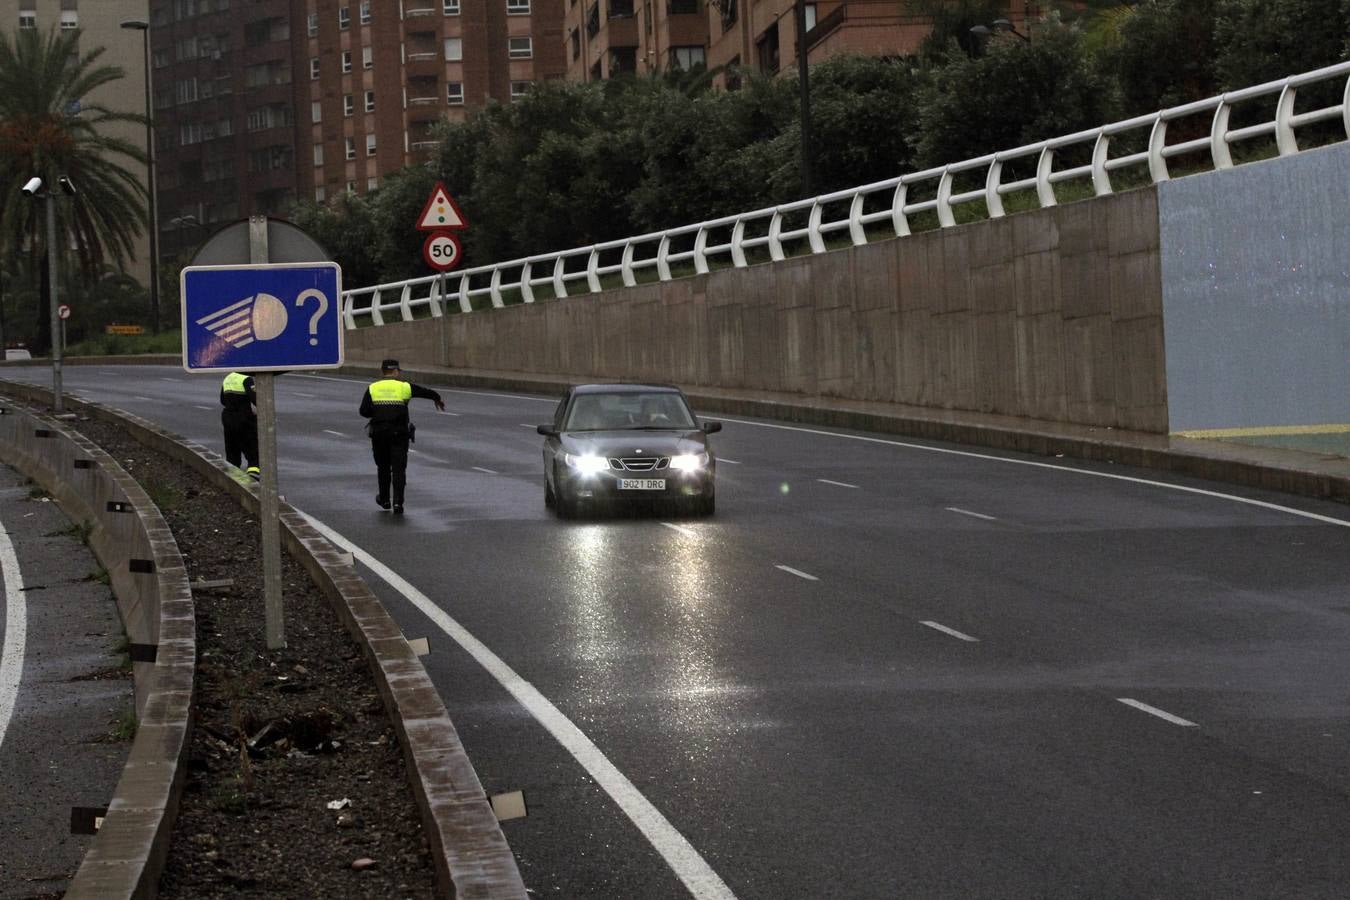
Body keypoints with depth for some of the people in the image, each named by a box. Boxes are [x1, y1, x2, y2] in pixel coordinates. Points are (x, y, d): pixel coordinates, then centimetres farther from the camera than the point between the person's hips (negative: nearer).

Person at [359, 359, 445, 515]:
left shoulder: (373, 388, 4)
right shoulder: (404, 387, 1)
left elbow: (364, 411, -5)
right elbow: (426, 392, 12)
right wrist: (437, 399, 33)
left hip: (379, 435, 2)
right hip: (399, 434, -2)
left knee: (383, 467, 18)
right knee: (399, 469, 1)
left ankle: (385, 500, 30)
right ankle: (397, 503, -10)